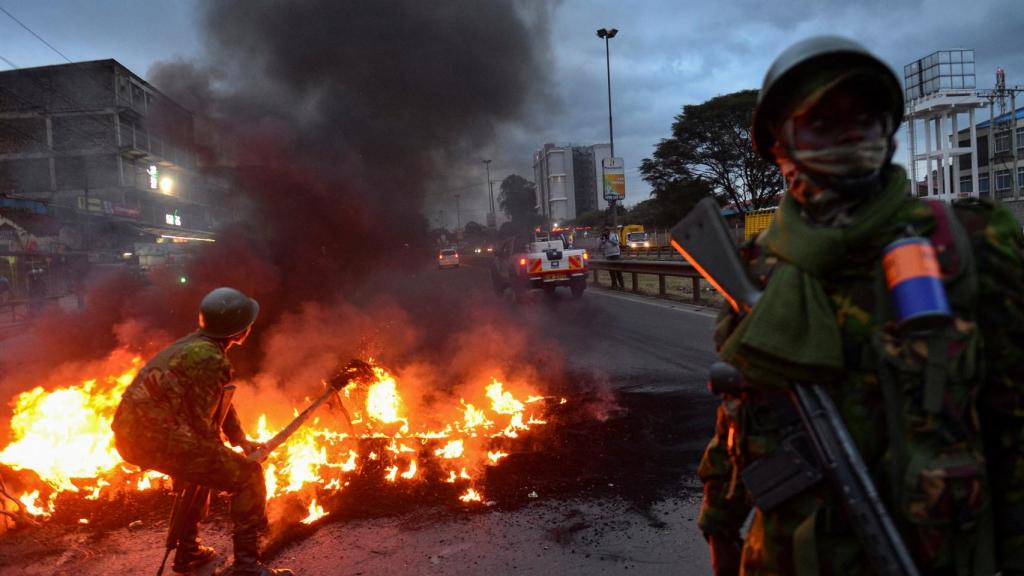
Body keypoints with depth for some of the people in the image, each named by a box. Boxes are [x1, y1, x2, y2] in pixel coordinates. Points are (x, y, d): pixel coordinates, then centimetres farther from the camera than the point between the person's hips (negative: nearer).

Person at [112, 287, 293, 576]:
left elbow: (218, 401, 23)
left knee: (199, 467, 34)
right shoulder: (209, 359, -17)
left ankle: (187, 552, 41)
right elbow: (201, 423, -16)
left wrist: (241, 440, 27)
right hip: (156, 440, -10)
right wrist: (222, 457, -1)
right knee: (248, 476, -2)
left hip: (131, 434, 10)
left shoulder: (195, 345, 13)